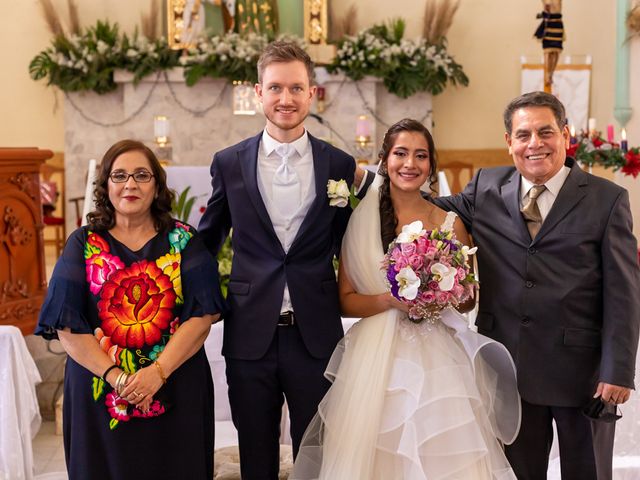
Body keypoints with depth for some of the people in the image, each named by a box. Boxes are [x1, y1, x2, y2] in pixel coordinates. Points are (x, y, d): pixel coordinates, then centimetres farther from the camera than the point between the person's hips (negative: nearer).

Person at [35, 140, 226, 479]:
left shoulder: (183, 240, 2)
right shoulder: (83, 244, 2)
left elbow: (203, 314, -6)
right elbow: (66, 327, -4)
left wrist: (158, 371, -17)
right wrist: (117, 377, -15)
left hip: (177, 391, 0)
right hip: (100, 394, 0)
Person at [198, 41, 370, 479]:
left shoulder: (340, 165, 1)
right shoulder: (229, 163, 1)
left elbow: (345, 245, 11)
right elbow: (209, 238, 11)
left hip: (316, 334, 0)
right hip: (250, 335, 1)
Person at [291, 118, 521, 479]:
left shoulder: (450, 224, 4)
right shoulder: (362, 221, 2)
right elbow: (346, 300, 2)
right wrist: (391, 301, -14)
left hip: (437, 358, 1)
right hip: (376, 357, 0)